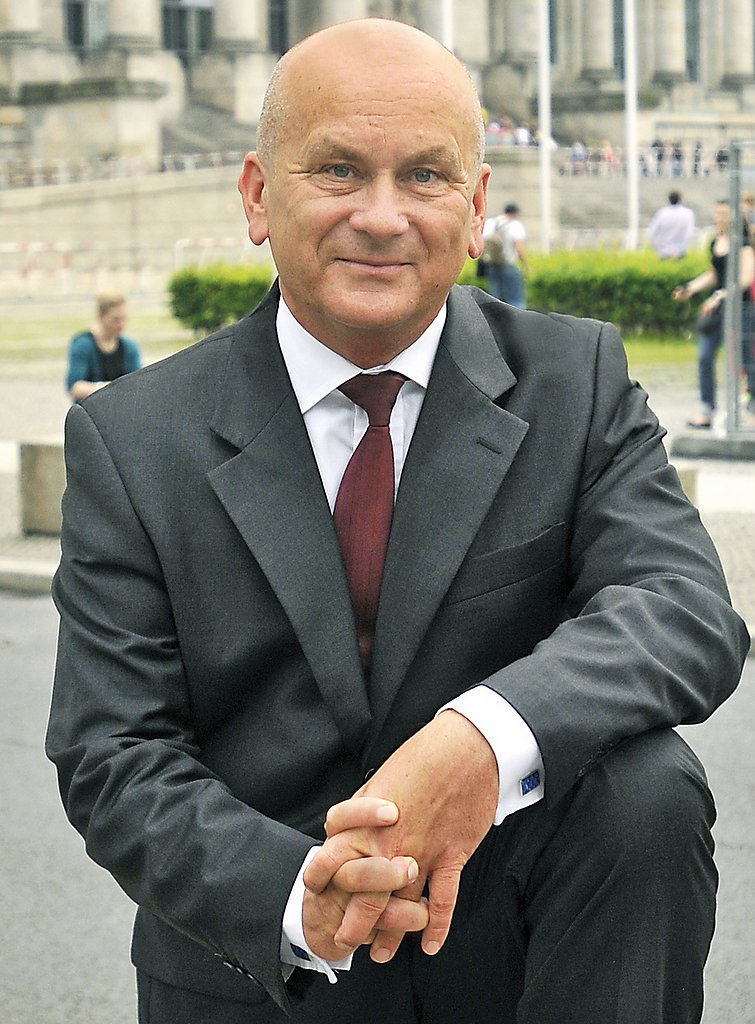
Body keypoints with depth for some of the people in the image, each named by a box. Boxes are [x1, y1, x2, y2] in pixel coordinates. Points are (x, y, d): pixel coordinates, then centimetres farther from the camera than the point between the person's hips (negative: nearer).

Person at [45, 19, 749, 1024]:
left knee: (645, 785, -24)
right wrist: (299, 898, -26)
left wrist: (487, 737, -34)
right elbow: (112, 758, -7)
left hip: (507, 923, 0)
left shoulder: (578, 379, -1)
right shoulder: (131, 442, -4)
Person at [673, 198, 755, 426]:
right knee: (704, 357, 0)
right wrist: (691, 288, 11)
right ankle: (706, 411, 5)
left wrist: (722, 296, -28)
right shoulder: (715, 243, 12)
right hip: (716, 307, 7)